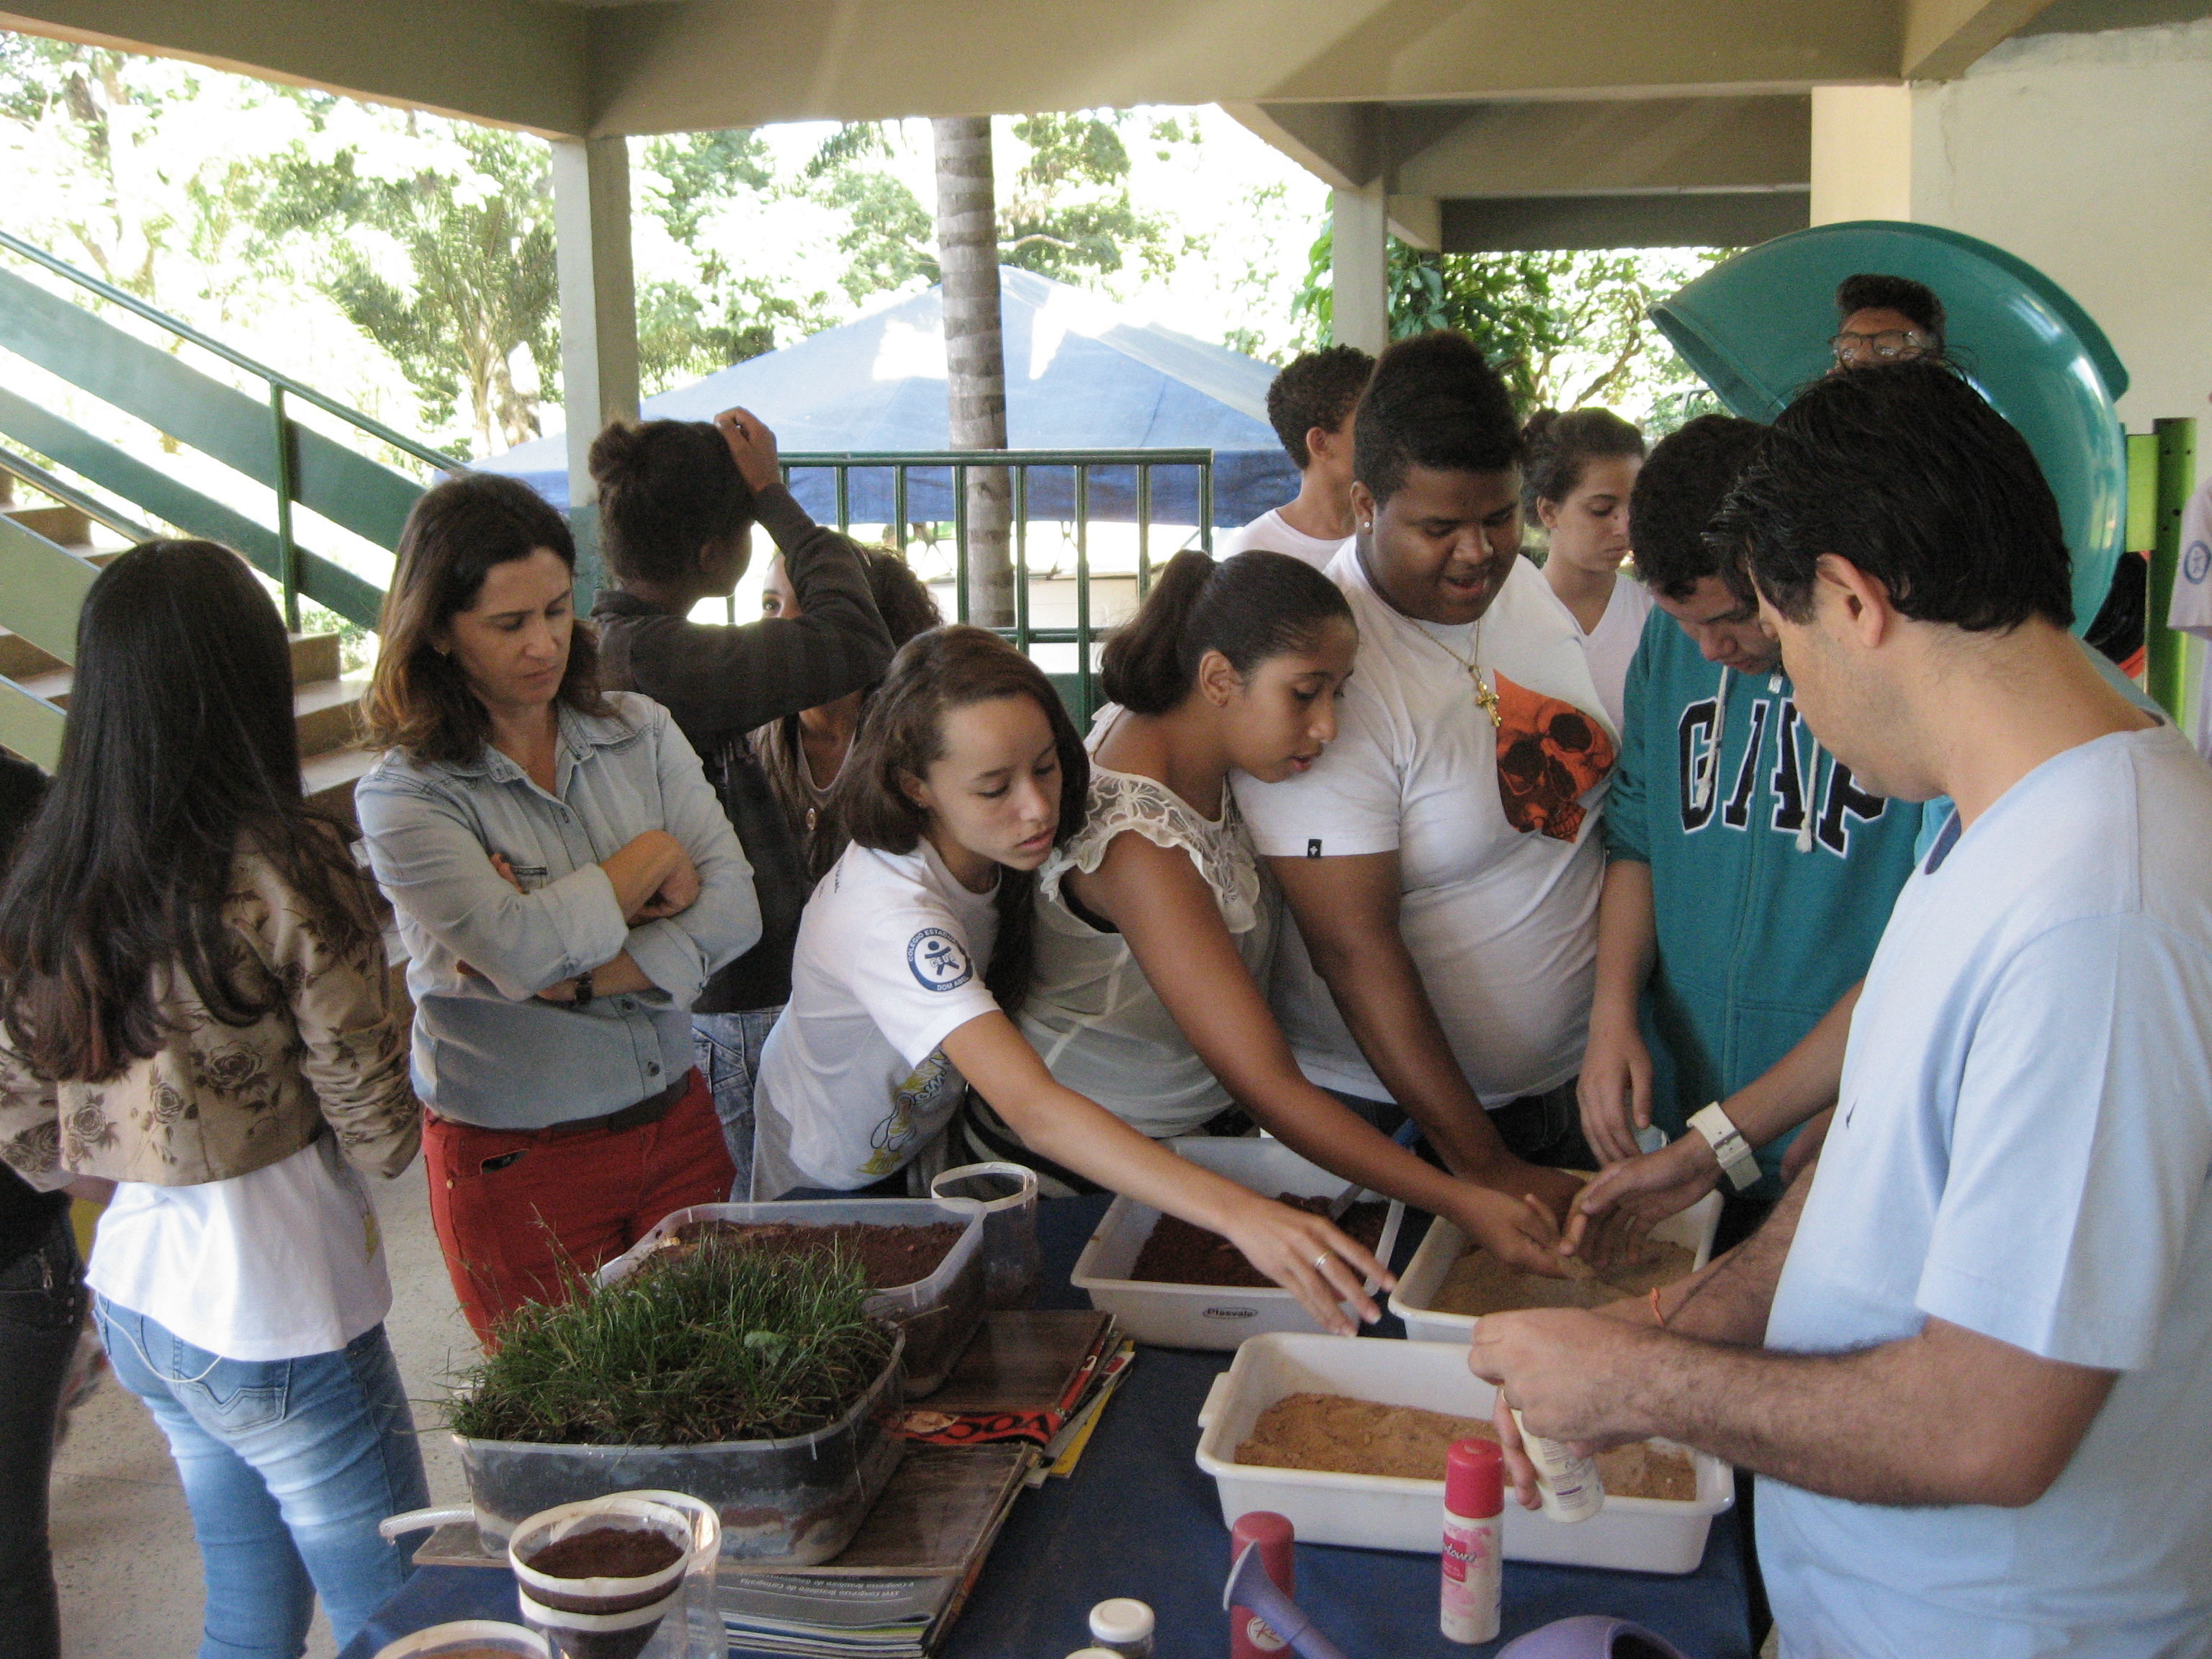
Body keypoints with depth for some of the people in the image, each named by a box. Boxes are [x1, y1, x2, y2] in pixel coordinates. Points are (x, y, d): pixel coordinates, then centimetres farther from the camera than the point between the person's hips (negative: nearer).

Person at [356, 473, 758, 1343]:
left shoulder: (641, 732, 3)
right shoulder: (406, 796, -10)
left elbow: (732, 908, -9)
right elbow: (520, 947, -25)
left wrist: (573, 979, -18)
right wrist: (653, 862, -11)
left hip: (677, 1129, 4)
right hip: (518, 1165, -4)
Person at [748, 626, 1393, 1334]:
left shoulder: (992, 846, -18)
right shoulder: (890, 914, -43)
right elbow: (1033, 1109, -55)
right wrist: (1237, 1212, -66)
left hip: (922, 1146, 7)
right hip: (828, 1188, -6)